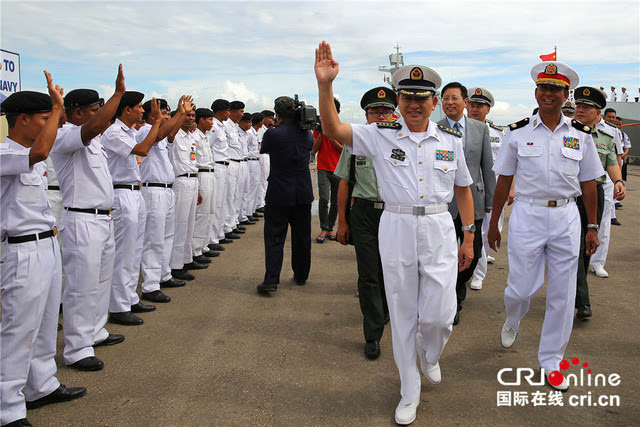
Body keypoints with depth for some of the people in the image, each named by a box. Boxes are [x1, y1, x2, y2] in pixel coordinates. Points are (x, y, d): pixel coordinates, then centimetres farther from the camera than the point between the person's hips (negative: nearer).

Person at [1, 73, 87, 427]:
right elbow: (39, 153, -35)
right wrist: (57, 109, -29)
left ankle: (42, 387, 34)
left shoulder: (29, 156, 14)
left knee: (45, 323, 19)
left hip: (48, 245, 10)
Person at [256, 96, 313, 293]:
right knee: (302, 237, 14)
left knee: (274, 237, 1)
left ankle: (271, 280, -6)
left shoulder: (272, 134, -13)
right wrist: (301, 122, 20)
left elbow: (263, 150, 7)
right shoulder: (306, 134, 1)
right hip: (303, 194, 4)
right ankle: (301, 276, 26)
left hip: (279, 195, -4)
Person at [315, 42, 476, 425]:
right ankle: (410, 392, 26)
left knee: (439, 314, 0)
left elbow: (463, 189, 13)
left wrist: (469, 237, 11)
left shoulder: (451, 140, 5)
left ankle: (430, 355, 39)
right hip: (396, 229, -1)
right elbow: (333, 128, -14)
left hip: (439, 228, 1)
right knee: (402, 314, 8)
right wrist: (325, 84, -29)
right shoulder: (381, 135, -2)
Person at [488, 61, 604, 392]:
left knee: (562, 294, 5)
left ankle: (550, 361, 22)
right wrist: (493, 223, 5)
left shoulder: (581, 135, 5)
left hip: (566, 218, 2)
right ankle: (513, 319, 37)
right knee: (523, 287, -1)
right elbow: (503, 181, 4)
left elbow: (589, 183, 9)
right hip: (527, 216, -2)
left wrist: (592, 227, 9)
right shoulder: (518, 133, 0)